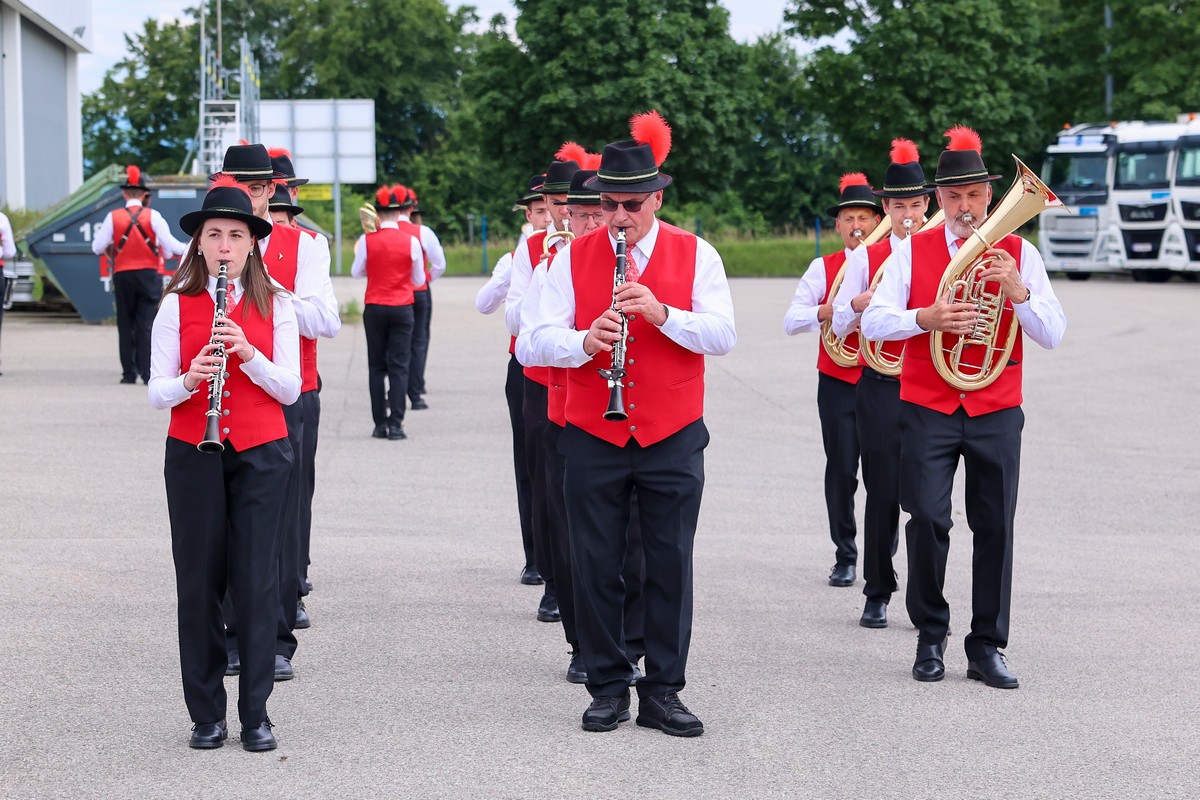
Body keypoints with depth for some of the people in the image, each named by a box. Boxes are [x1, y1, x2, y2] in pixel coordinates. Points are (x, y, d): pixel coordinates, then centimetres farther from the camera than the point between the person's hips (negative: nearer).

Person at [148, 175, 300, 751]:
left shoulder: (274, 305, 4)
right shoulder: (177, 305, 3)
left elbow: (290, 389, -2)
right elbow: (157, 393, -1)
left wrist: (247, 354, -17)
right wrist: (190, 380, -22)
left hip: (260, 455, 0)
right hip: (193, 456, 0)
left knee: (258, 580, -1)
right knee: (199, 580, 2)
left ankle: (255, 714, 8)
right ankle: (206, 714, 12)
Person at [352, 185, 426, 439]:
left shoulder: (367, 240, -6)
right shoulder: (411, 241, -5)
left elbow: (357, 272, 5)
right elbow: (419, 280, 4)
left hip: (374, 308, 1)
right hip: (402, 308, -1)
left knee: (376, 366, 8)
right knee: (398, 366, 1)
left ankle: (380, 424, 7)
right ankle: (395, 424, -6)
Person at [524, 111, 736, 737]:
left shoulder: (695, 255, 2)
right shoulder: (574, 257, 4)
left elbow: (722, 336, -8)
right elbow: (540, 339, -2)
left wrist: (661, 312, -23)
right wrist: (584, 341, -23)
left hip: (673, 439, -1)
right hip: (593, 438, 1)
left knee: (670, 565, 2)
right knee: (595, 566, 4)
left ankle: (663, 692, 12)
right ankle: (608, 686, 16)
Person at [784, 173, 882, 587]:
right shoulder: (823, 268, 5)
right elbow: (791, 321, -2)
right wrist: (828, 310, -19)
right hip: (838, 383, 0)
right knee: (842, 471, 0)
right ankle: (845, 557, 11)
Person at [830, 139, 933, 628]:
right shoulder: (864, 258, 7)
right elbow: (840, 326, 2)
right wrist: (857, 303, -18)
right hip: (880, 387, 0)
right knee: (883, 492, 0)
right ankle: (877, 595, 10)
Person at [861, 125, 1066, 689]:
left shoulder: (1019, 254, 5)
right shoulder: (912, 251, 5)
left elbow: (1052, 335, -2)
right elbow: (873, 322, -5)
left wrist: (1018, 292, -20)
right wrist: (926, 317, -23)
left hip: (996, 413, 1)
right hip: (927, 409, -1)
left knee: (995, 526, 0)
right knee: (928, 520, -9)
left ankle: (987, 646, 10)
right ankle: (930, 636, 9)